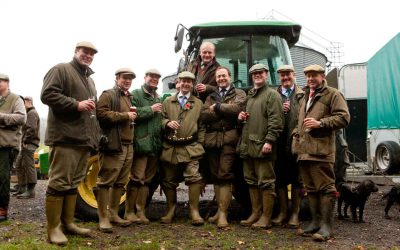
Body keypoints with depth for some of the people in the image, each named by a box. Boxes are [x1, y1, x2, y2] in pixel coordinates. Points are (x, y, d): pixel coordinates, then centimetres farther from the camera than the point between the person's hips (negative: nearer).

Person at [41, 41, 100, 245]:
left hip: (84, 139, 9)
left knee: (73, 183, 12)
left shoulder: (90, 80, 25)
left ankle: (68, 222, 21)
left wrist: (95, 136, 23)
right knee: (59, 183, -7)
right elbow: (47, 94, -14)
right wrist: (76, 104, -18)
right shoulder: (61, 70, -1)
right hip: (65, 138, -9)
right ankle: (53, 228, 0)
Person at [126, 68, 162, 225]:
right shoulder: (135, 94, 1)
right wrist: (150, 110, -11)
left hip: (155, 145, 7)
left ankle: (140, 211, 17)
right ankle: (129, 212, 4)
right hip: (141, 143, -7)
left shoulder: (158, 99, 22)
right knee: (137, 178, -6)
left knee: (147, 180, 10)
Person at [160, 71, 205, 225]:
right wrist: (167, 123, -10)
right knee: (169, 181, 9)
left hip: (190, 148, -2)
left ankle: (194, 211, -2)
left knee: (194, 177, -14)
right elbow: (160, 119, 12)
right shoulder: (168, 102, 14)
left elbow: (201, 126, 7)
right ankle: (171, 210, 25)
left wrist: (200, 144, -1)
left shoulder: (198, 103, 11)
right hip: (170, 148, 2)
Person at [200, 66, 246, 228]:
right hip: (212, 139, 5)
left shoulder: (239, 94, 11)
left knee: (225, 176, -9)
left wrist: (216, 107, -2)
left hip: (229, 138, -4)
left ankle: (223, 213, -9)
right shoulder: (211, 97, 21)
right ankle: (220, 209, 17)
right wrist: (224, 110, -7)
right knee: (215, 176, 7)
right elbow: (204, 116, 3)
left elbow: (237, 109, -11)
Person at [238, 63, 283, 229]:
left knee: (266, 182, -4)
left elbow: (276, 121, -11)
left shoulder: (272, 94, -1)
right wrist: (240, 117, 12)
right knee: (251, 181, 12)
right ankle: (255, 214, 22)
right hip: (247, 145, 8)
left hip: (262, 145, -8)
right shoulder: (249, 96, 23)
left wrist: (269, 140, -20)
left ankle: (266, 218, 3)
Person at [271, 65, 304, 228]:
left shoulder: (302, 95, 4)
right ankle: (282, 212, 20)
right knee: (280, 178, 8)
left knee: (296, 179, 5)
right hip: (279, 143, 2)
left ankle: (295, 213, 14)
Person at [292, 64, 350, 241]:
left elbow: (343, 117, -7)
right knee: (311, 189, 11)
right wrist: (296, 133, 18)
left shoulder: (332, 94, 3)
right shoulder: (305, 97, 26)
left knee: (325, 188, -6)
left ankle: (326, 226, 1)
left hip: (321, 149, -7)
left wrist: (320, 123, -15)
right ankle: (315, 222, 20)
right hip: (304, 150, 8)